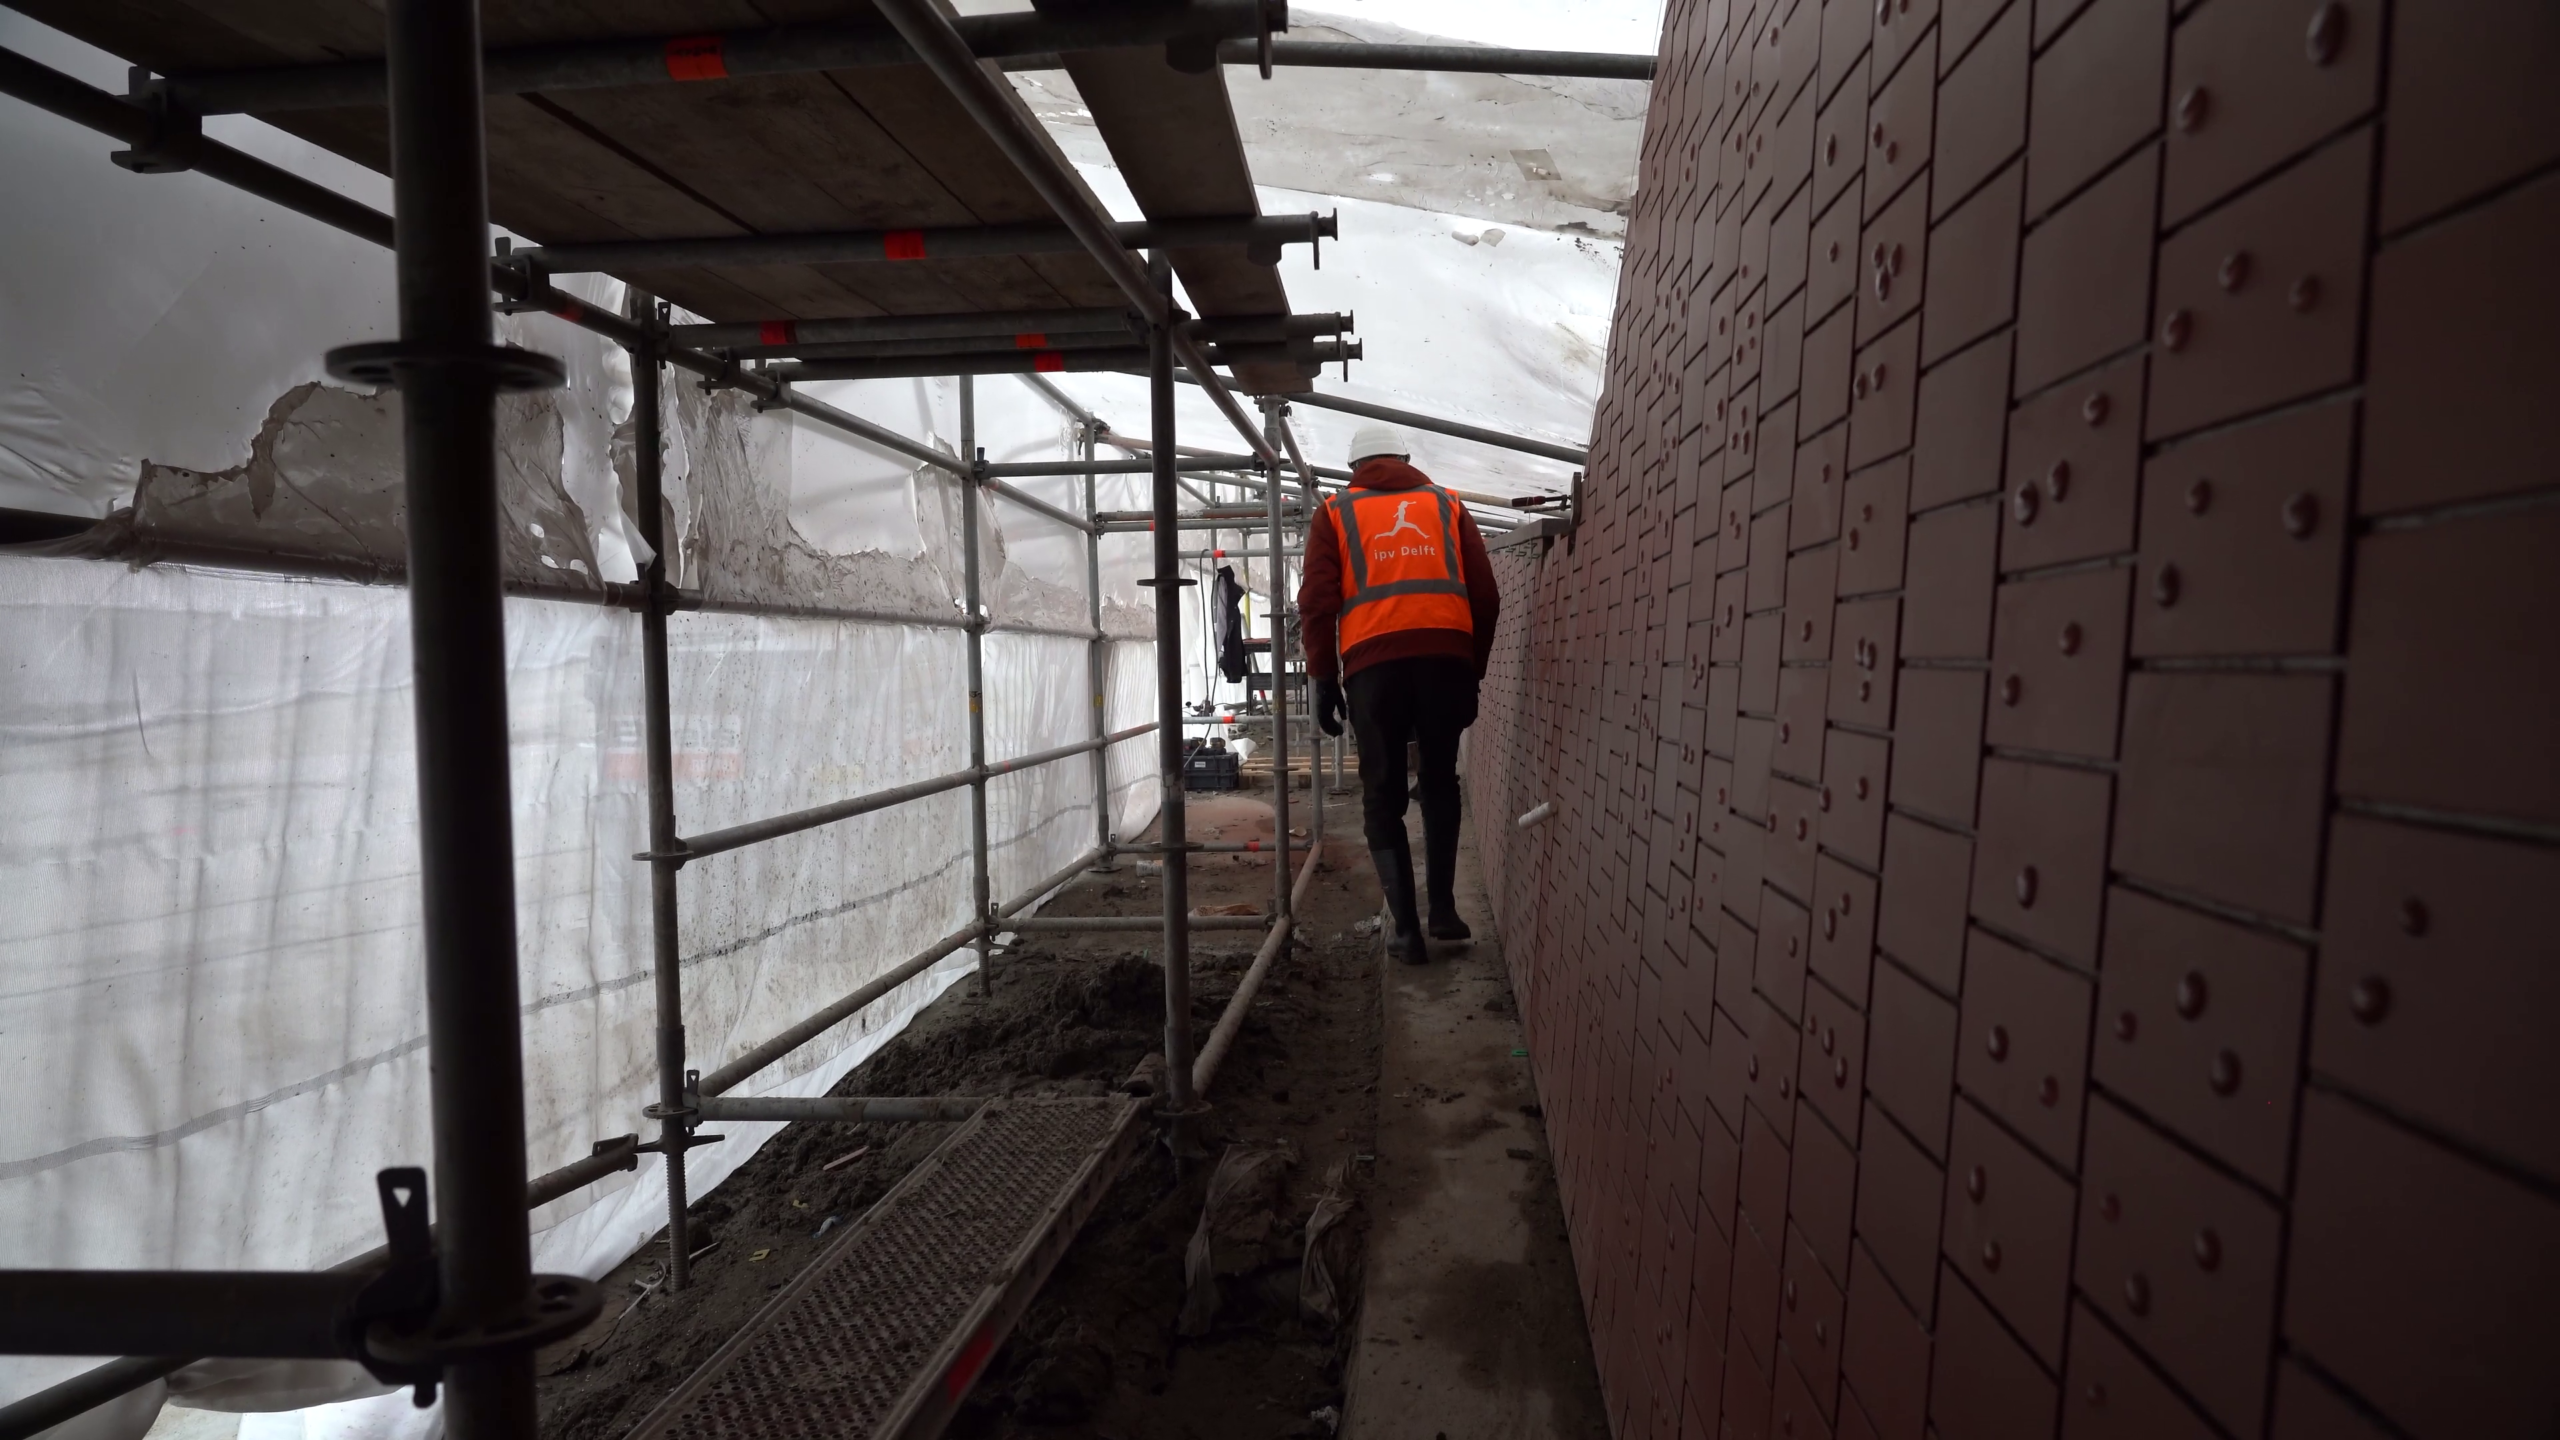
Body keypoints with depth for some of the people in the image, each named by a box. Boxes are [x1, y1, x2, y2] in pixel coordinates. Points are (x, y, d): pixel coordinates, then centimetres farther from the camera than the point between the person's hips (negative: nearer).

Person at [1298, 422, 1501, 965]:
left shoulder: (1335, 513, 18)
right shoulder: (1448, 506, 21)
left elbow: (1317, 601, 6)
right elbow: (1485, 597, 14)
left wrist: (1323, 678, 10)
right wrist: (1474, 671, 20)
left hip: (1373, 662, -1)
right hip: (1446, 656, 2)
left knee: (1382, 796, 8)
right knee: (1440, 782, 20)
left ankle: (1407, 927, 5)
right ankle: (1443, 907, 17)